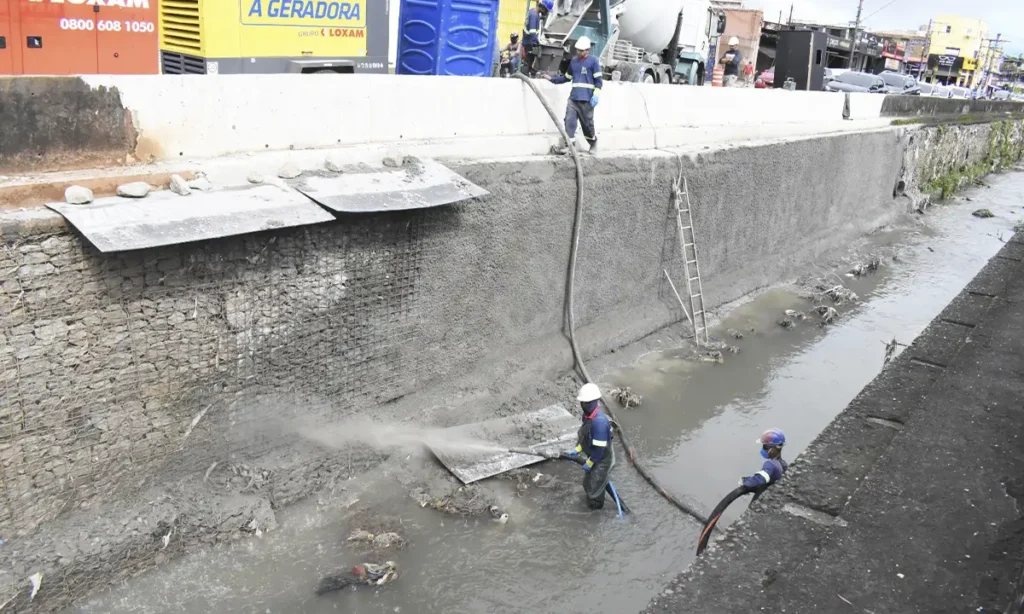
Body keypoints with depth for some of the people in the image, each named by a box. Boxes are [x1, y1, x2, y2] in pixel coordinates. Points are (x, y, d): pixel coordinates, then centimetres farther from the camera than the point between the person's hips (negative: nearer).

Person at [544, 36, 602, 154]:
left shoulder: (593, 61, -2)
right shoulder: (573, 62, 16)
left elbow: (598, 80, -6)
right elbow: (567, 77, 27)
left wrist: (596, 95, -15)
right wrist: (552, 79, 20)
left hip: (586, 99, -5)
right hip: (573, 98, 5)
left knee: (587, 123, 4)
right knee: (569, 121, -7)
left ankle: (593, 144, 27)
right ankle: (569, 146, -6)